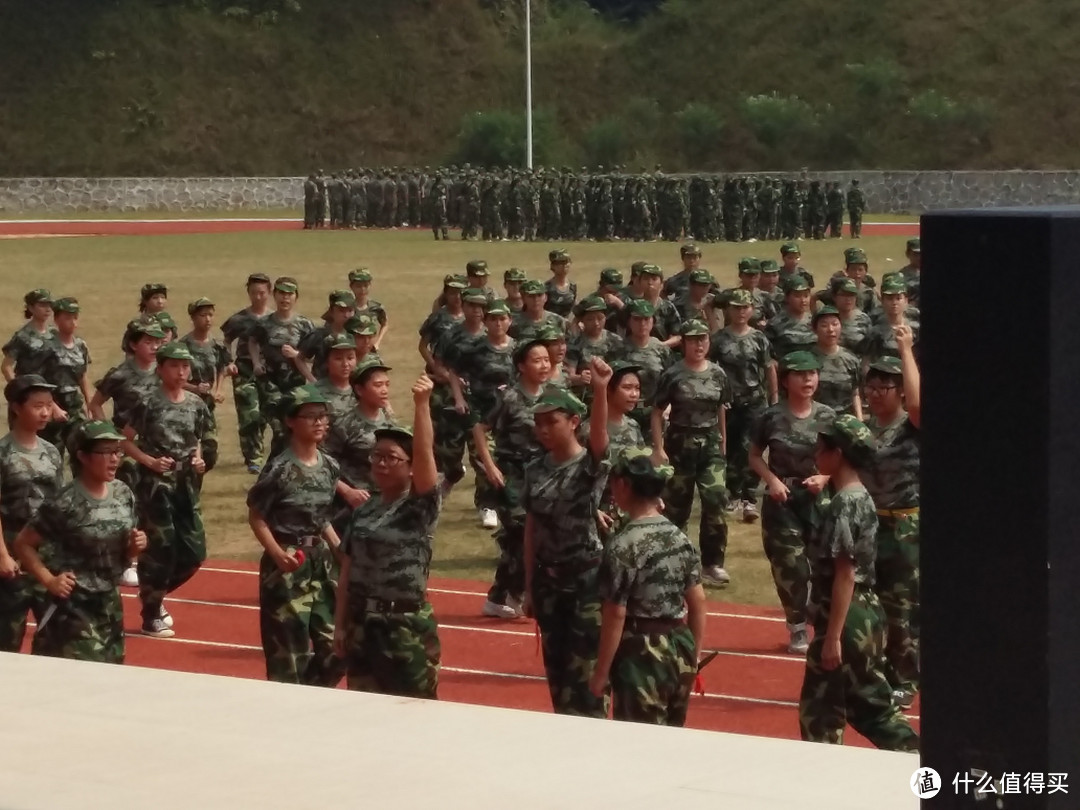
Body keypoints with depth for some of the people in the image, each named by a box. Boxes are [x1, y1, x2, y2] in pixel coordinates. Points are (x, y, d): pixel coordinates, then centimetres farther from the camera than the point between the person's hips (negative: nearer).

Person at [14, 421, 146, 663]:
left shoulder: (123, 494, 3)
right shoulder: (66, 504, -18)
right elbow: (23, 544, -12)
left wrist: (134, 547, -5)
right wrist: (49, 580, -17)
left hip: (110, 605, 7)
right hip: (73, 608, -7)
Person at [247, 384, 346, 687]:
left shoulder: (329, 466, 6)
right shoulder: (280, 469, -14)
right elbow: (256, 517, -10)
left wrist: (341, 551, 6)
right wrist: (278, 554, -23)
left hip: (322, 562, 7)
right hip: (289, 566, -7)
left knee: (335, 646, 8)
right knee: (290, 651, -2)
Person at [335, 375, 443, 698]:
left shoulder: (421, 506, -6)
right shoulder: (363, 511, 9)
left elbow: (425, 451, -21)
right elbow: (347, 572, 10)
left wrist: (421, 404, -32)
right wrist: (340, 624, 7)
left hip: (407, 625, -5)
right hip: (362, 623, 5)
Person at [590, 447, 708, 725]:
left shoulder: (623, 546, -14)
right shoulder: (680, 538, 5)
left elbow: (615, 616, -14)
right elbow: (698, 602, 9)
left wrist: (601, 673, -7)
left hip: (642, 654, -7)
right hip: (680, 648, 7)